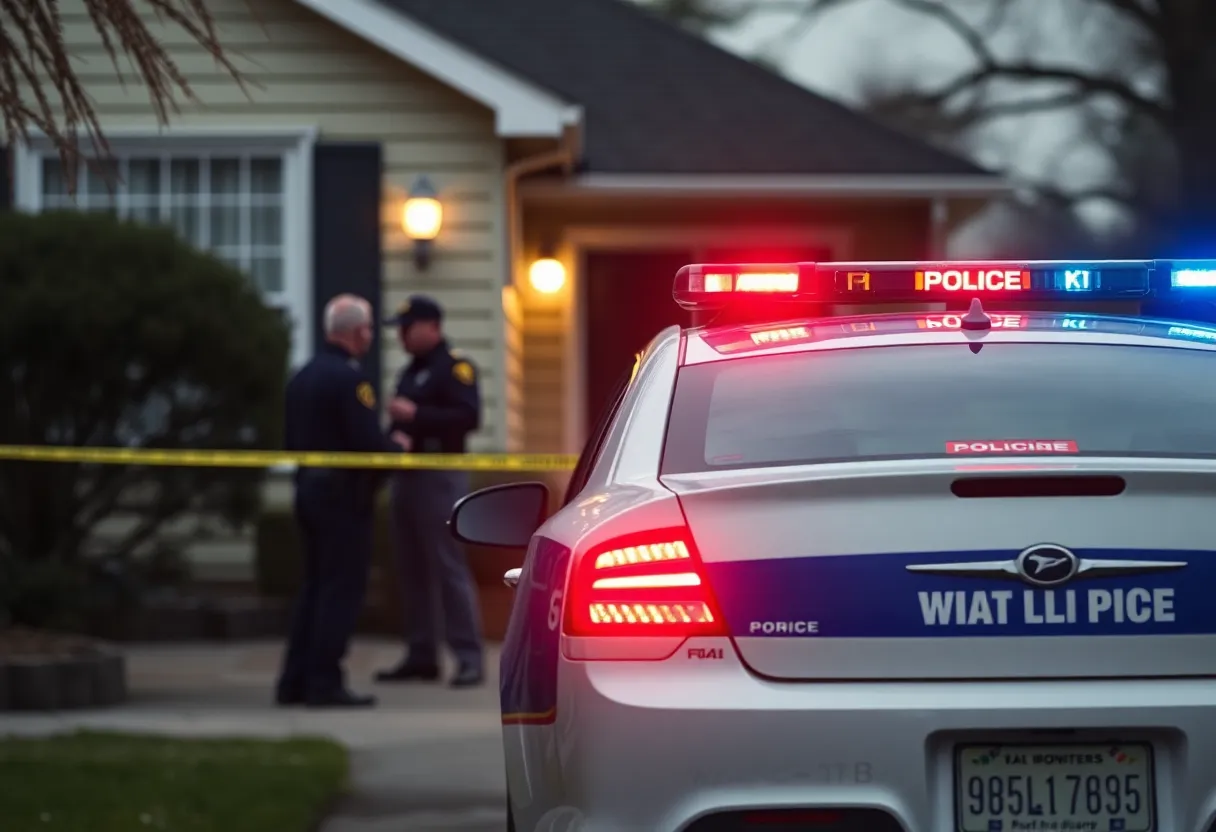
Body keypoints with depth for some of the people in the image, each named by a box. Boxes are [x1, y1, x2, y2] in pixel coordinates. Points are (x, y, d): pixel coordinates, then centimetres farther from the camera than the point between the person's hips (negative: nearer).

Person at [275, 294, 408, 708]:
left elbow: (291, 441, 16)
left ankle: (294, 681, 14)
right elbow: (369, 441, -21)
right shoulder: (348, 377, -16)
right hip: (344, 494, -9)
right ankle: (324, 683, -5)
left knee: (315, 586, 14)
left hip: (309, 486, 9)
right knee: (341, 590, -4)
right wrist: (397, 446, -2)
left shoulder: (303, 377, 12)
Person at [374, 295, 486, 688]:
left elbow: (469, 416, -21)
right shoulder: (411, 371, 19)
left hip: (439, 477, -9)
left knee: (449, 568, -10)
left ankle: (469, 657, -9)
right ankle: (421, 655, 13)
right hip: (406, 476, 9)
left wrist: (416, 414, -24)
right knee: (412, 571, 9)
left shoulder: (454, 367, -8)